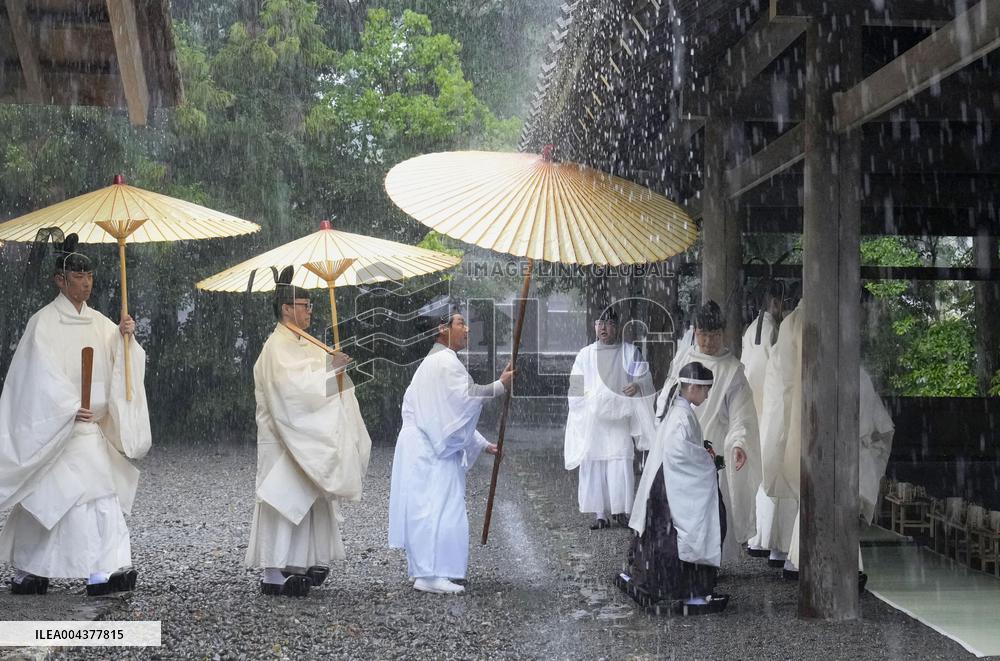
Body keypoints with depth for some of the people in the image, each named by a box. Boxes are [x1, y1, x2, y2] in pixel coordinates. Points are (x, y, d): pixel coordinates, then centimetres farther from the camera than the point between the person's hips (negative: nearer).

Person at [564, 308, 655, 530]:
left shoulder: (629, 352, 6)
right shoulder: (585, 354, 10)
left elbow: (645, 377, 2)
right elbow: (576, 387, 8)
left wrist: (637, 385, -20)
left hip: (619, 417, -1)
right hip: (592, 419, 2)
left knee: (620, 465, -8)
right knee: (594, 467, -2)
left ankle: (620, 510, 2)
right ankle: (600, 514, 3)